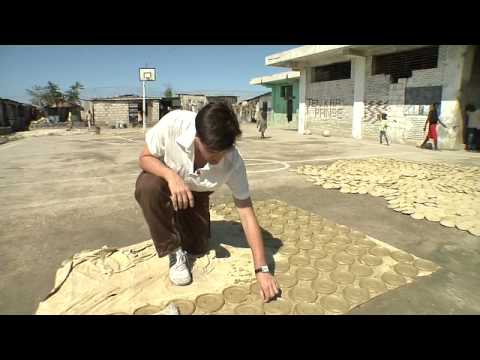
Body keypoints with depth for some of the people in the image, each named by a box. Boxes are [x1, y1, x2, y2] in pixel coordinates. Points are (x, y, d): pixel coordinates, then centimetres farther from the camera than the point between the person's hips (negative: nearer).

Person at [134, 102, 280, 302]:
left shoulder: (233, 163, -33)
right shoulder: (173, 123, -37)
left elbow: (246, 213, -29)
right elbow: (145, 157, -21)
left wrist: (262, 269, -31)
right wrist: (171, 175, -44)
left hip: (195, 193, 1)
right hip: (164, 177, 0)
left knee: (197, 248, -3)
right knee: (148, 186, -36)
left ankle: (179, 221, 30)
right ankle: (174, 251, -14)